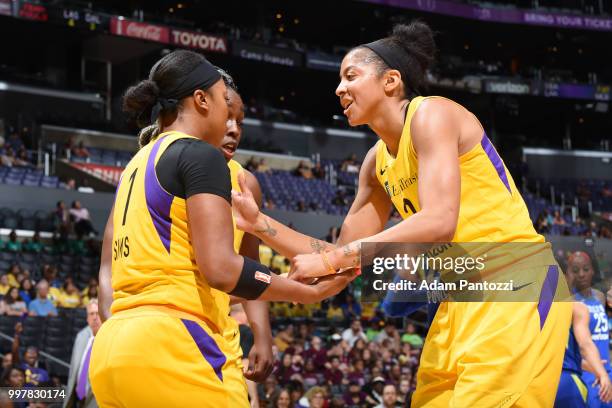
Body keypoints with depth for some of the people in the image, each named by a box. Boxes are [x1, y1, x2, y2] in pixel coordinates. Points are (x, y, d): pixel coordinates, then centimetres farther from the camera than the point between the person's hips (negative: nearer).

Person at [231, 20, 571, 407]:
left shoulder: (431, 113, -12)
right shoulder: (377, 162, 13)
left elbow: (437, 223, -25)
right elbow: (346, 253, 14)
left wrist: (331, 259, -22)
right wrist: (259, 223, 5)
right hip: (462, 299, 9)